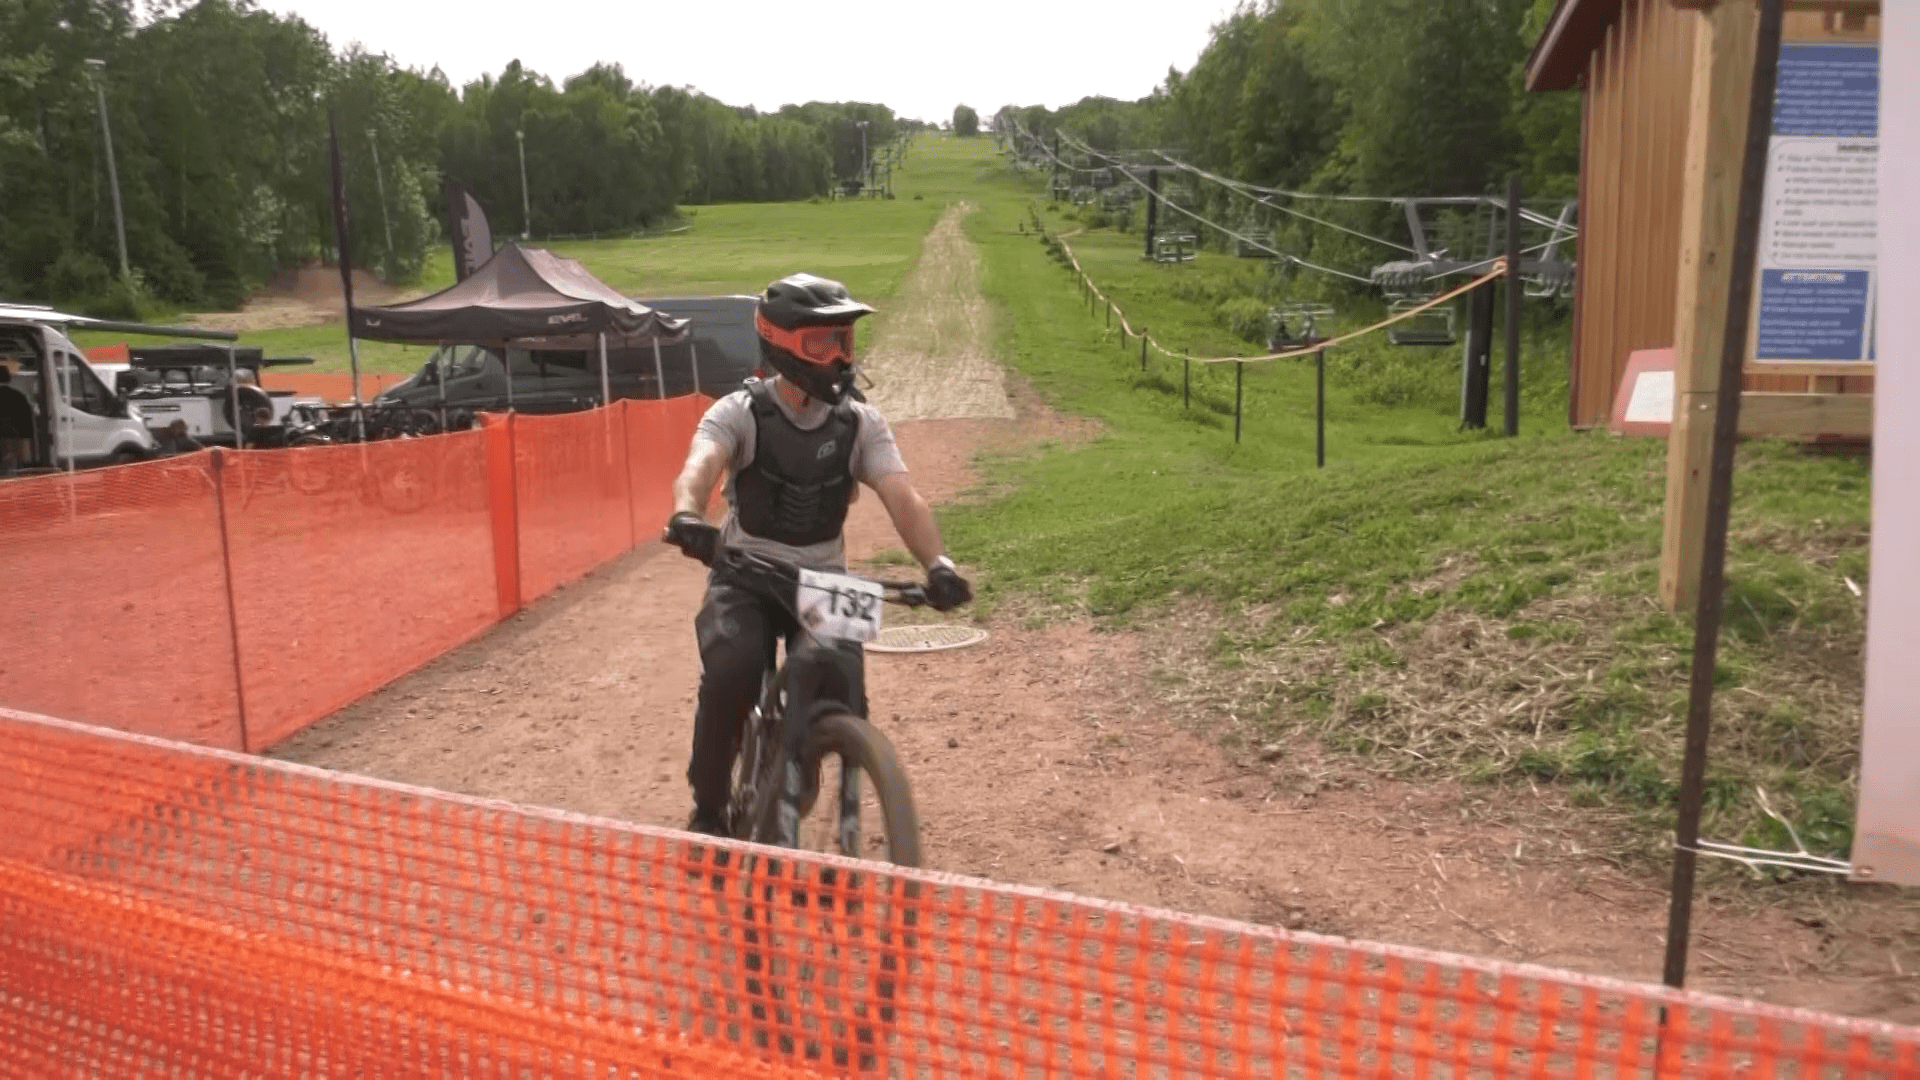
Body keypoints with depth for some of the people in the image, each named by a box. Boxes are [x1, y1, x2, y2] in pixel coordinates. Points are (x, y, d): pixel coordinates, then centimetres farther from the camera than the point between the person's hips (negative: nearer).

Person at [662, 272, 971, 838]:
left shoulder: (861, 422, -6)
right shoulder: (739, 412, -11)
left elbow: (902, 497, -18)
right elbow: (697, 469, -30)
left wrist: (938, 564, -38)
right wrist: (686, 516, -55)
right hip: (744, 576, -1)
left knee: (836, 677, -26)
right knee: (731, 671, -28)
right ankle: (709, 807, -3)